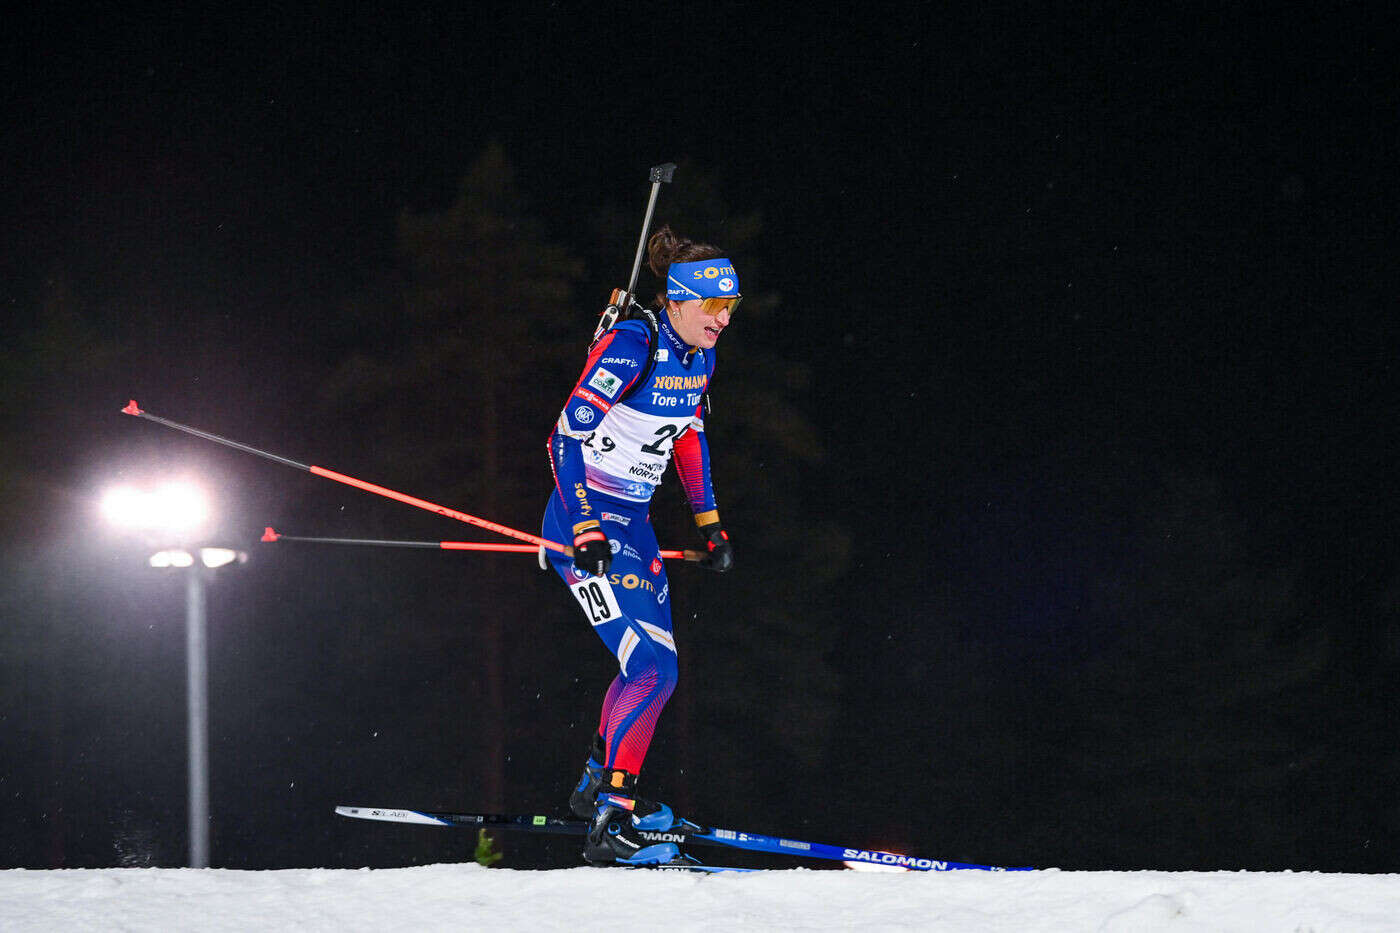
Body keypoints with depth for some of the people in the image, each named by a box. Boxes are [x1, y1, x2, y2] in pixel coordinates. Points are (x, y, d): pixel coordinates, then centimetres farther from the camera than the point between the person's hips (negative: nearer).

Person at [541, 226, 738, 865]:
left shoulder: (698, 355, 5)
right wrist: (586, 531, -27)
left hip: (635, 523, 9)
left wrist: (709, 523, 20)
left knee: (657, 667, 14)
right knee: (652, 668, -17)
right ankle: (609, 825, -15)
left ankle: (598, 786, 32)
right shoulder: (631, 347, -20)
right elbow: (567, 437, -22)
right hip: (588, 523, -9)